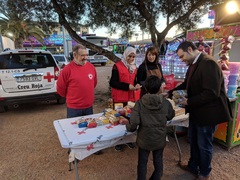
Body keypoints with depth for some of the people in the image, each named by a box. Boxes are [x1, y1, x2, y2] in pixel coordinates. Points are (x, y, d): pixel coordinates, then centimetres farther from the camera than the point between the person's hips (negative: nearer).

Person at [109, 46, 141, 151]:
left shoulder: (134, 67, 13)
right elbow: (112, 83, -15)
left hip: (131, 97, 6)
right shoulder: (117, 66, -9)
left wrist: (136, 85, -2)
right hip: (119, 98, -6)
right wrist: (127, 86, -20)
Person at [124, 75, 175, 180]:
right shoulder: (166, 103, -12)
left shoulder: (140, 103, -18)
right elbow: (170, 116, 7)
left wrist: (129, 127, -1)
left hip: (144, 139, -1)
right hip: (159, 139, 2)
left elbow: (133, 122, -22)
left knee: (142, 162, 19)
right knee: (158, 162, 24)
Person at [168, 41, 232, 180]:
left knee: (204, 145, 11)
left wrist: (189, 102, -22)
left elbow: (211, 93, -29)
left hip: (207, 112, -9)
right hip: (196, 111, 9)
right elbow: (186, 84, 14)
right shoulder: (194, 64, 6)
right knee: (193, 141, 23)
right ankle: (193, 166, 45)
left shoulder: (208, 63, -24)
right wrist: (170, 93, 3)